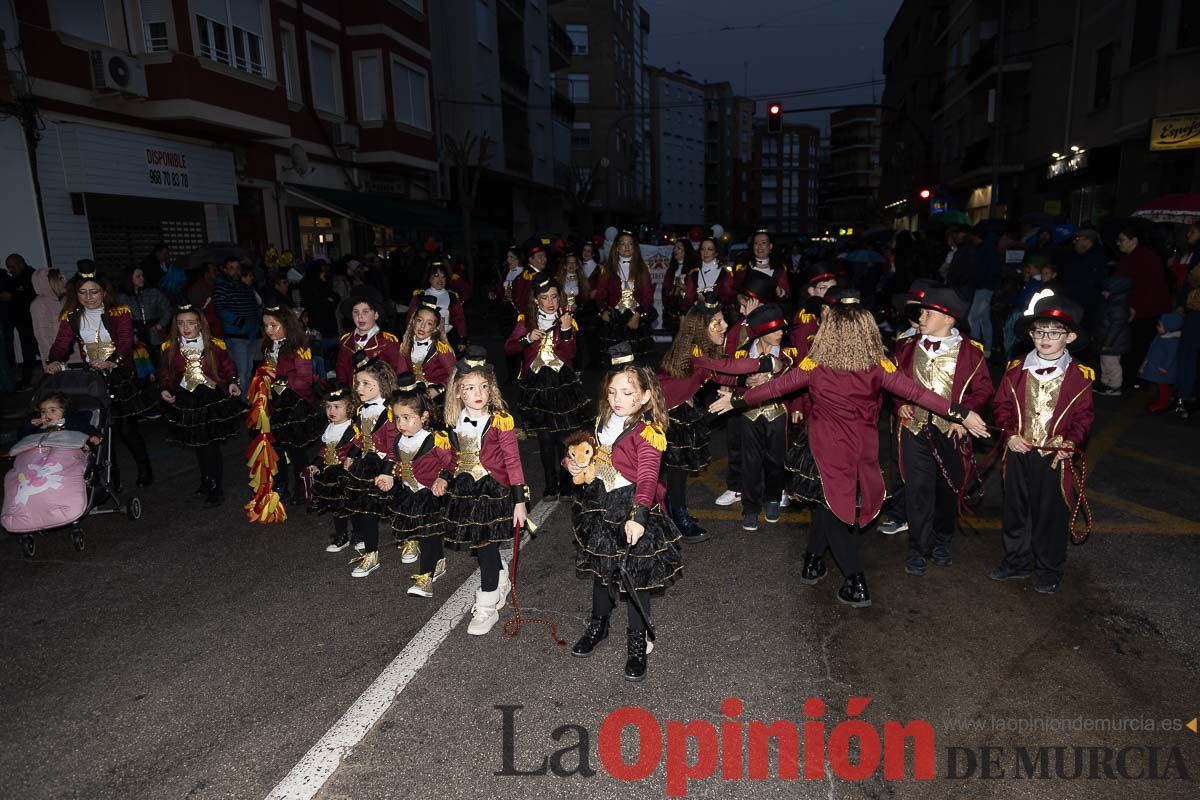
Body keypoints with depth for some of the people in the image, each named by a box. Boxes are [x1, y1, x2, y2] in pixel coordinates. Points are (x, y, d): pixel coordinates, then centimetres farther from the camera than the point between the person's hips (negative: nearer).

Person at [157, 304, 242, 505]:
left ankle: (216, 489, 9)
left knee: (212, 446, -3)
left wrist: (232, 383, -13)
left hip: (213, 400, -3)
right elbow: (165, 373, 11)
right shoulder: (168, 348, 0)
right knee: (197, 446, 13)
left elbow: (228, 367, 3)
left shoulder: (215, 345, -6)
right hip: (185, 402, 3)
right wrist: (164, 389, -5)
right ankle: (206, 483, 32)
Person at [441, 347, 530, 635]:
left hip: (493, 490, -5)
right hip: (464, 490, 5)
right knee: (479, 544, 15)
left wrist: (520, 500, -12)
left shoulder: (500, 420, -15)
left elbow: (513, 461, -12)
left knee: (486, 547, 0)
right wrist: (444, 478, 1)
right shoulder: (455, 421, 1)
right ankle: (501, 582, 43)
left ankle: (487, 608, 17)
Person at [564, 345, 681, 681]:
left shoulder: (647, 433, -20)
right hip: (600, 505, 7)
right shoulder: (603, 422, 3)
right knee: (601, 569, 21)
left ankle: (637, 643, 26)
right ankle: (598, 625, 44)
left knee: (635, 578, 6)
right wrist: (576, 465, -1)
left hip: (632, 512, -6)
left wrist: (638, 517, -39)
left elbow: (647, 480, -28)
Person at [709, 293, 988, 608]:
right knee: (829, 503, 22)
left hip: (826, 449, -3)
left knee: (830, 509, 11)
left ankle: (857, 584, 11)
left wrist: (736, 401, 3)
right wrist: (961, 413, -4)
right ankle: (814, 561, 36)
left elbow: (776, 387, -8)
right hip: (862, 450, 3)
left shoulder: (816, 364, -13)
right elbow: (915, 391, -10)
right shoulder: (877, 366, -9)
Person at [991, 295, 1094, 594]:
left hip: (1055, 457, -2)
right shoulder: (1016, 370, 0)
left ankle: (1049, 571, 26)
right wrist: (1010, 434, -9)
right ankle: (1017, 562, 31)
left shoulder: (1079, 376, -5)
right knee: (1015, 511, 13)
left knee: (1051, 514, 8)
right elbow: (1002, 405, 4)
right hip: (1019, 454, 2)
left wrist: (1071, 440, -17)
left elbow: (1083, 416, 0)